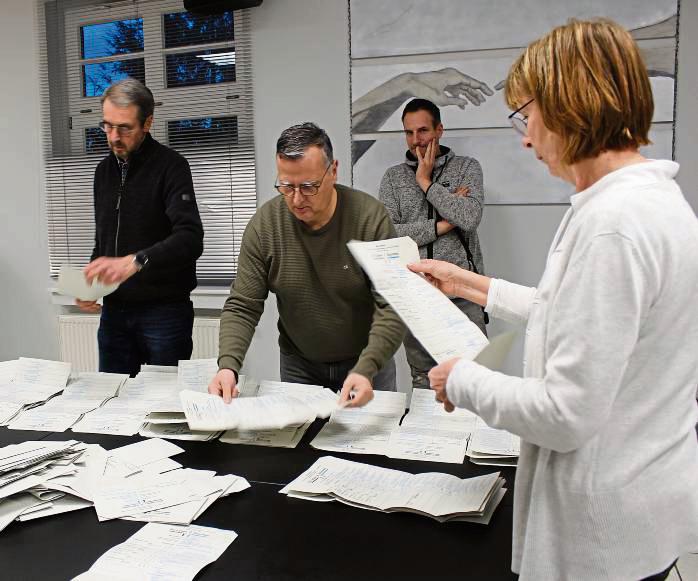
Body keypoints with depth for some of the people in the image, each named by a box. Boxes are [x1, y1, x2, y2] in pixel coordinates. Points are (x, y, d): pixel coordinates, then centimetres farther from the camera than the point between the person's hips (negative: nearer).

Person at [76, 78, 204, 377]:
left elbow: (190, 239, -25)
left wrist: (134, 262, -39)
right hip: (114, 310, 6)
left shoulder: (170, 166, -11)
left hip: (164, 311, -6)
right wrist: (90, 283, 1)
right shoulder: (104, 170, 10)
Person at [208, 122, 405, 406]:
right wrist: (228, 365, -29)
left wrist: (366, 369, -38)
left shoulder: (370, 217, -21)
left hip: (367, 363, -1)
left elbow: (393, 306, -24)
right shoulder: (263, 225, -15)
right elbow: (242, 307, -12)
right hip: (298, 365, 2)